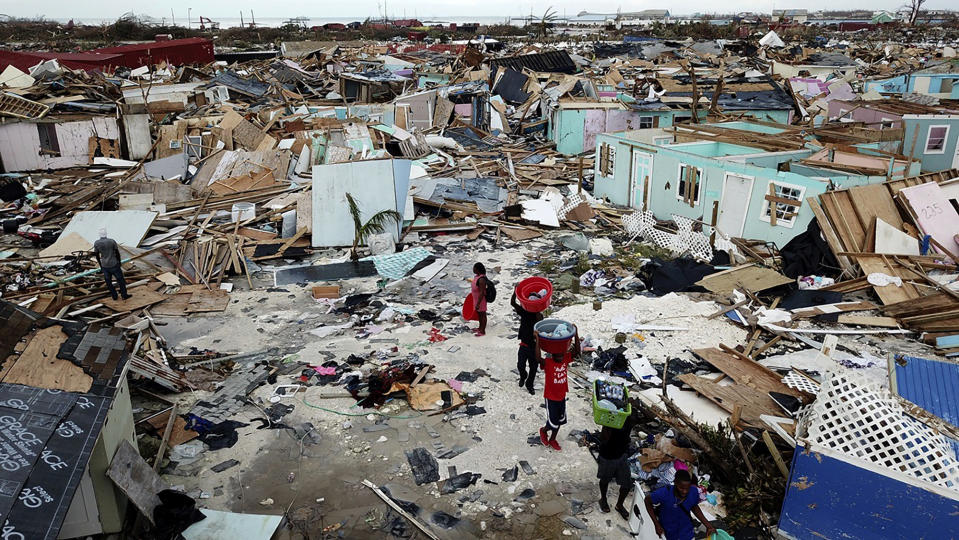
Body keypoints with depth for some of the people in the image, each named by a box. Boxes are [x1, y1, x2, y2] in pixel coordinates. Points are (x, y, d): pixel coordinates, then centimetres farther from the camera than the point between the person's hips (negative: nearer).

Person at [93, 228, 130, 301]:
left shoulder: (96, 243, -8)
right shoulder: (112, 241, -14)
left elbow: (97, 256, 2)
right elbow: (117, 253, -7)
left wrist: (100, 265, 15)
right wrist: (119, 262, 8)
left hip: (104, 266, 2)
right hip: (114, 265, -2)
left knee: (108, 281, 16)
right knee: (120, 279, 12)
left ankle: (114, 296, 24)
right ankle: (124, 295, 19)